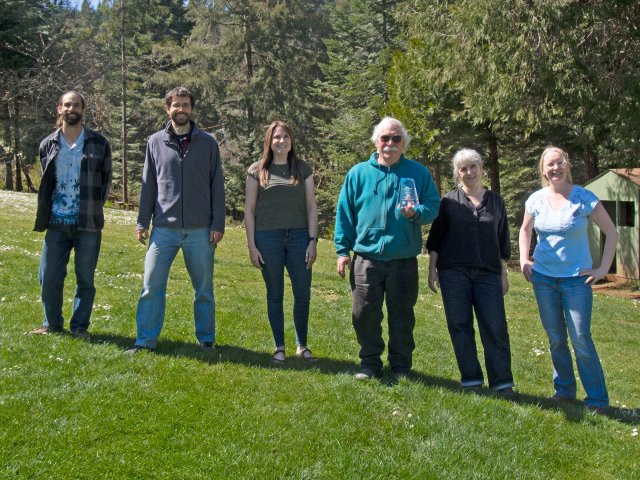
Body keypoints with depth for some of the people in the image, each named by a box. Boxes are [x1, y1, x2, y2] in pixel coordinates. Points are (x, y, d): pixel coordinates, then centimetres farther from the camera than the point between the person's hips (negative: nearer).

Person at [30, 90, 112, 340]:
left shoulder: (98, 144, 1)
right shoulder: (48, 144, 8)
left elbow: (106, 181, 7)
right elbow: (46, 183, 17)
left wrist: (93, 208, 3)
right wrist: (46, 212, 10)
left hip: (88, 224, -2)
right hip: (57, 223, 2)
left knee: (85, 279, 4)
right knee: (49, 277, 4)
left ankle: (79, 326, 17)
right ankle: (52, 323, 21)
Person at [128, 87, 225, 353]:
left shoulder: (207, 143, 4)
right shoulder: (156, 142, 7)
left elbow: (217, 186, 4)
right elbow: (148, 185, 10)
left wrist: (218, 224, -2)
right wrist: (142, 222, 5)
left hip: (200, 230, 0)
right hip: (164, 228, 1)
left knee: (204, 289, 8)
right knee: (151, 286, -3)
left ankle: (206, 339, 21)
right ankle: (146, 340, 6)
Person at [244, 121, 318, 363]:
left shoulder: (303, 169, 7)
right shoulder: (257, 170, 3)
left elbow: (311, 207, 7)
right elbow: (249, 210, 3)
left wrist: (312, 241, -1)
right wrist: (251, 245, -3)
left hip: (298, 237, 1)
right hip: (268, 238, -1)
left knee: (303, 295, 2)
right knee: (275, 295, 6)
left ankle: (302, 345, 19)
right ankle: (279, 347, 16)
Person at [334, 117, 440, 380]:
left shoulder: (419, 173, 5)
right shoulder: (359, 173, 6)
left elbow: (433, 207, 3)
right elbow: (344, 213, 7)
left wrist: (416, 213, -19)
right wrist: (343, 250, 2)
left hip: (404, 260, 0)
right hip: (366, 258, 1)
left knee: (402, 316, 8)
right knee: (364, 314, 3)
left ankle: (401, 366, 23)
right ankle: (370, 362, 21)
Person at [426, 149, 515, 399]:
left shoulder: (496, 201, 13)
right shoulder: (449, 201, 7)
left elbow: (502, 241, 15)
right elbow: (435, 239, 8)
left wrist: (504, 274, 11)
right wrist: (432, 270, 1)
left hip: (488, 273, 1)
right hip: (454, 272, -1)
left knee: (495, 327, -5)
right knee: (460, 325, 1)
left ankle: (502, 383, 0)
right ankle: (471, 379, 10)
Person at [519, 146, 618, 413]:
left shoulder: (584, 198, -8)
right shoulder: (536, 200, 2)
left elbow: (611, 233, -1)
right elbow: (525, 230, 20)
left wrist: (603, 268, -6)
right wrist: (524, 260, 8)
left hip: (577, 278, -3)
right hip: (543, 278, 4)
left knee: (581, 339, -7)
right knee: (555, 338, 10)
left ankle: (597, 399, 3)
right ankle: (564, 389, 25)